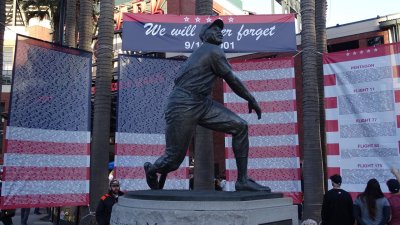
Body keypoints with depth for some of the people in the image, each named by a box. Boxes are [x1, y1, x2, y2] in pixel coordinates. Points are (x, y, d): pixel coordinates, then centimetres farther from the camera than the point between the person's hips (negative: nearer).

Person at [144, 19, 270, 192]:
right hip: (183, 106, -10)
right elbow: (232, 80, -7)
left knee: (239, 126, -5)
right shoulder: (214, 51, -8)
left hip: (202, 104, 10)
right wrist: (251, 100, 4)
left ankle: (243, 181, -3)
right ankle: (151, 170, 34)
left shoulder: (200, 53, 21)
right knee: (174, 158, -2)